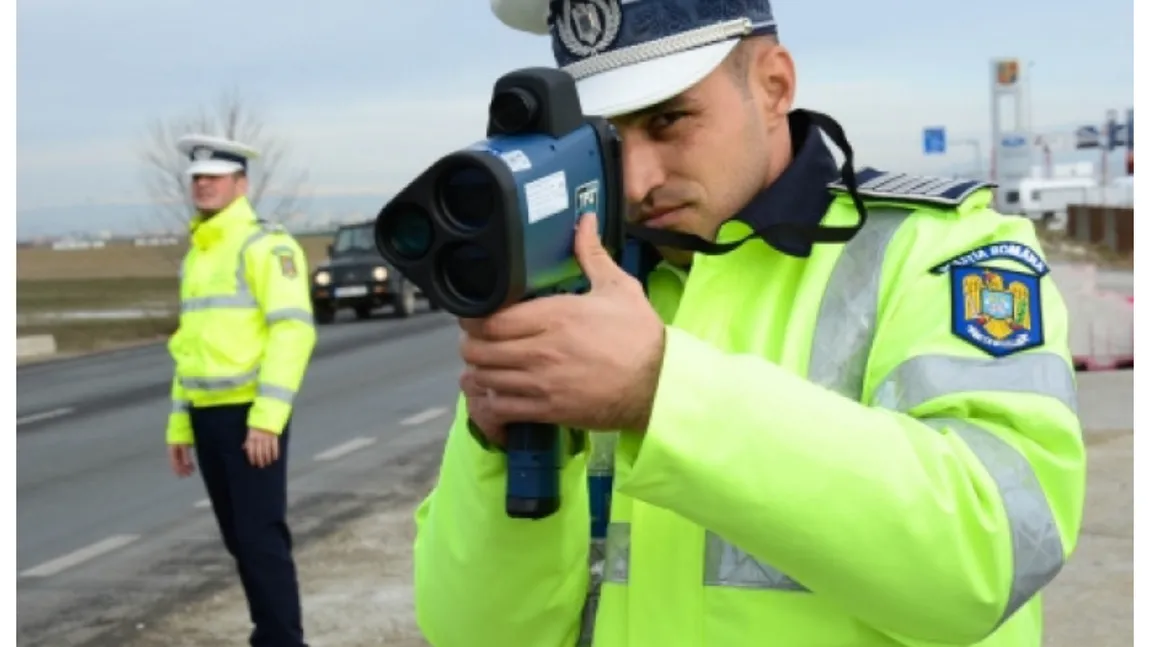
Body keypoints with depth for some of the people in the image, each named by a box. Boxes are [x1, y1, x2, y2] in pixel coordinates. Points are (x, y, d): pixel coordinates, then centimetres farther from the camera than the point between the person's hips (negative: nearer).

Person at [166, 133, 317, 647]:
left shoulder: (265, 244, -9)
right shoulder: (196, 255, 17)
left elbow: (294, 329, -18)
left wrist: (267, 417, -24)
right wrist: (180, 424, 17)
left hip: (251, 414, -8)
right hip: (207, 415, 8)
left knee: (262, 535, -8)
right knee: (239, 538, 11)